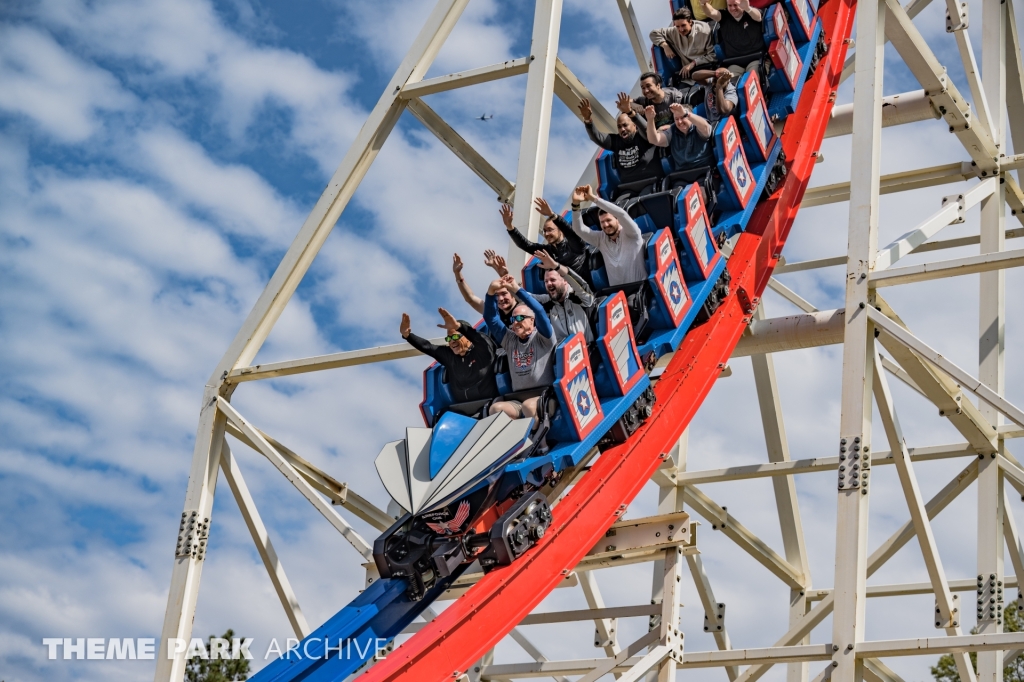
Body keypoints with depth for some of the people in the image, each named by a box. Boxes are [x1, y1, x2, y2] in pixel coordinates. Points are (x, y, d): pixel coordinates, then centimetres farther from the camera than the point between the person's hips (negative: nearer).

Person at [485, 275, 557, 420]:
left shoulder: (542, 338, 1)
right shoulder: (509, 340, 15)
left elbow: (539, 311, -16)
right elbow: (490, 317, 9)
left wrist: (517, 290, -20)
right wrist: (491, 291, -8)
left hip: (544, 397, -4)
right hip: (518, 400, 4)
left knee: (528, 406, -37)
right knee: (496, 408, -26)